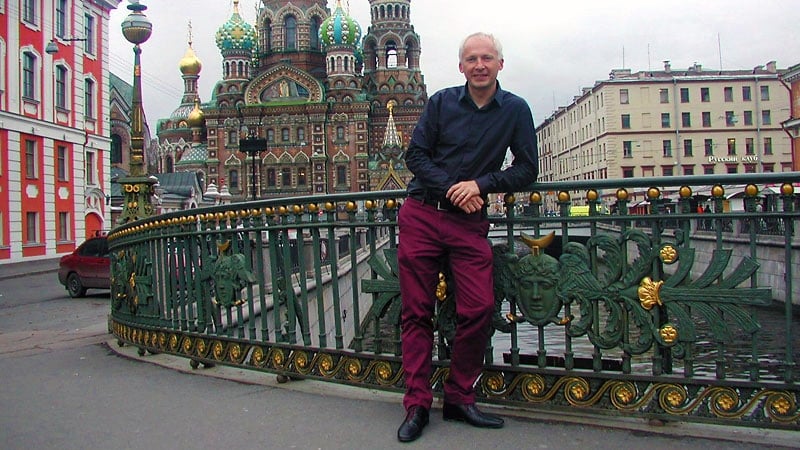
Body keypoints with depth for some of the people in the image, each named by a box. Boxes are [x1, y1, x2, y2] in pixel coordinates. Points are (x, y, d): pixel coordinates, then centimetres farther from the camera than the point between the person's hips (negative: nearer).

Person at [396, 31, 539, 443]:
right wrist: (451, 188, -13)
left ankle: (459, 400, 12)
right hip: (421, 216, 0)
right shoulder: (441, 102, 3)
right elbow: (415, 154, 1)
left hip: (470, 222, 1)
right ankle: (417, 405, 11)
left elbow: (527, 168, 3)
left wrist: (481, 185, -12)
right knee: (416, 312, 1)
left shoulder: (515, 110, 4)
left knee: (479, 309, -8)